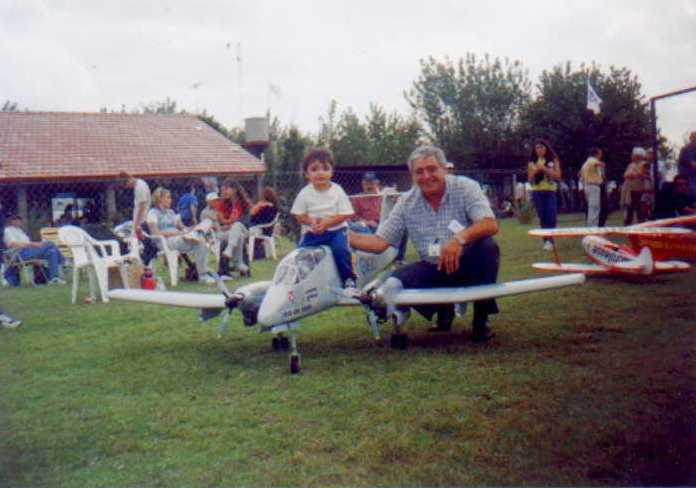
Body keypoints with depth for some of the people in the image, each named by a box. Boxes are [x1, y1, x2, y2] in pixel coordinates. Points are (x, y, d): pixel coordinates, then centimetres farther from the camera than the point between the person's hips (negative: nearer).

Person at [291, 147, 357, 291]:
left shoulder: (337, 191, -5)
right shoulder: (305, 193, -1)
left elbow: (345, 214, -7)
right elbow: (299, 215, 2)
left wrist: (326, 222, -20)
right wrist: (311, 221, -18)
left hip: (335, 230, -2)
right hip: (312, 233, 2)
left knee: (340, 249, -28)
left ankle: (349, 280, -12)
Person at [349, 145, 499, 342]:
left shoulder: (465, 187, -12)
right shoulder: (406, 202, -3)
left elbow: (490, 225, -27)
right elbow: (379, 242, -4)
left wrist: (460, 238, -46)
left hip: (468, 264, -2)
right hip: (434, 269, 3)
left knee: (487, 246, -32)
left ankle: (481, 319, -11)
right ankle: (443, 309, 10)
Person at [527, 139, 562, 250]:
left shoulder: (553, 160, 5)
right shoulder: (532, 162, 10)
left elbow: (558, 176, -2)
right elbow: (529, 179, 12)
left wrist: (545, 169, -11)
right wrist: (535, 171, -8)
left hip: (550, 191, -2)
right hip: (537, 192, 2)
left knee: (551, 216, -11)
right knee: (542, 217, 2)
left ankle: (549, 240, -9)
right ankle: (547, 240, 7)